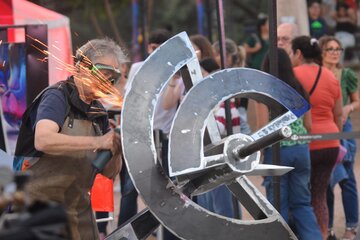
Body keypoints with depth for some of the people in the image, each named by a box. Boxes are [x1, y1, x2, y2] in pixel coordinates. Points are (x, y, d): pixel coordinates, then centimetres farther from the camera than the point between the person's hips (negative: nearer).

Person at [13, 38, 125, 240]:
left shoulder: (98, 112, 12)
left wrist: (115, 150, -10)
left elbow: (110, 172, 12)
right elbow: (43, 141, -30)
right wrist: (97, 142, -31)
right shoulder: (57, 96, -10)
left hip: (78, 211, 7)